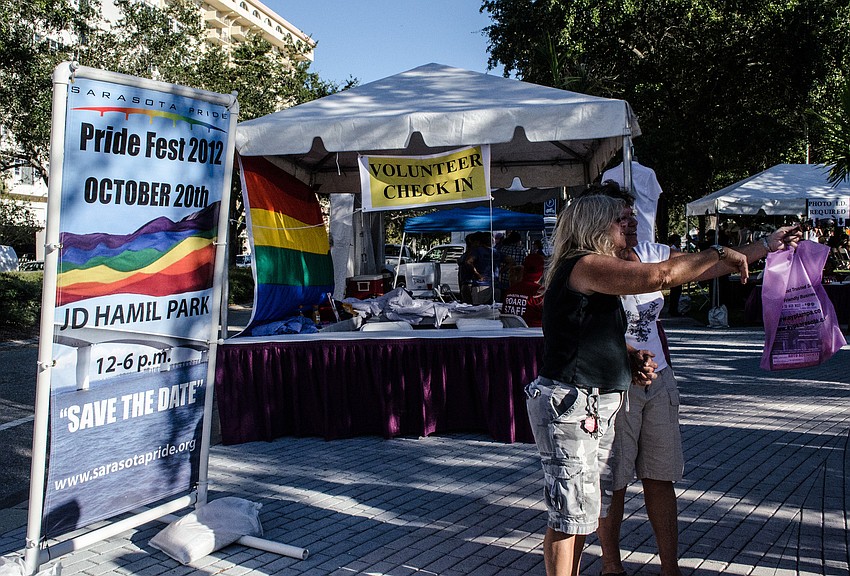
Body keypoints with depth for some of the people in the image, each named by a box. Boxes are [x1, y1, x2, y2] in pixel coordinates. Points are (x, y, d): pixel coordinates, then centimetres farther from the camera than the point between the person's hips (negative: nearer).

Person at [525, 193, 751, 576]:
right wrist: (719, 253, -8)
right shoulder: (585, 265, -14)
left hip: (594, 407, 10)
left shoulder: (593, 272, 19)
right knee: (570, 514, -3)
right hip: (569, 405, -10)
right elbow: (661, 275, -22)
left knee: (585, 510, 16)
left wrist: (633, 358, 6)